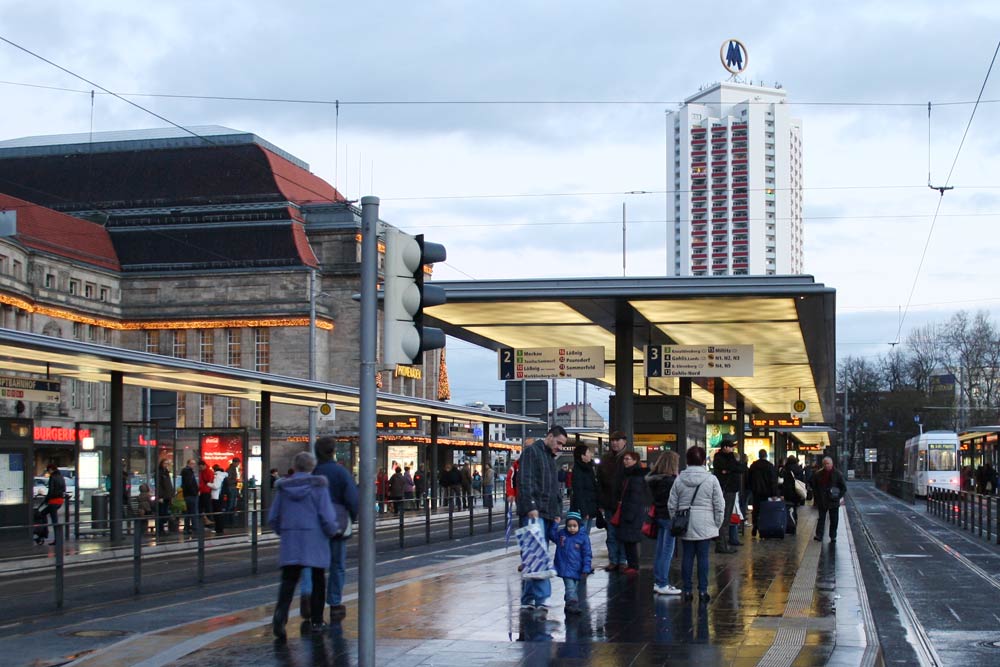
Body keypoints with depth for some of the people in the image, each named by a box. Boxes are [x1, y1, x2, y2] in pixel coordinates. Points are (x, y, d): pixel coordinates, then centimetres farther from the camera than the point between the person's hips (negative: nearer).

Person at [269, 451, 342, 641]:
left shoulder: (283, 487, 2)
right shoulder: (318, 486, -7)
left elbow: (273, 518, 6)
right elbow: (327, 517, -10)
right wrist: (331, 532, 9)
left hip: (290, 542, 2)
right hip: (315, 540, -2)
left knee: (288, 580, 2)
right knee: (317, 580, 14)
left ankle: (280, 614, -22)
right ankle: (316, 621, 18)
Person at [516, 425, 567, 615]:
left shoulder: (550, 457, 25)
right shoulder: (531, 452, -3)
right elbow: (525, 481, -14)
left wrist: (556, 512, 20)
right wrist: (531, 507, -22)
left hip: (546, 514, 9)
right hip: (533, 512, -9)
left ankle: (527, 600, 8)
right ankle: (541, 597, -19)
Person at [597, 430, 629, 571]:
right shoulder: (605, 460, 10)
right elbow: (600, 482, 10)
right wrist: (601, 501, 2)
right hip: (609, 503, 4)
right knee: (611, 534, 7)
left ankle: (622, 561, 7)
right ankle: (613, 560, 12)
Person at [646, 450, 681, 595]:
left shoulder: (653, 479, 6)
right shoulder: (671, 480, -18)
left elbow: (652, 497, 10)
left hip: (658, 516, 8)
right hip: (669, 517, -8)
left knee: (659, 551, 14)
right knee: (667, 552, -3)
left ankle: (657, 582, 20)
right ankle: (662, 585, -1)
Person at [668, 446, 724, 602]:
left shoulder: (679, 480, 0)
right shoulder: (711, 479, -6)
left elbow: (672, 505, 4)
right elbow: (719, 505, -4)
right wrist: (717, 524, 6)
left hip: (685, 525, 2)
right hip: (705, 526, -2)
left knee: (687, 556, 7)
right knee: (703, 557, 3)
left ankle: (687, 590, 9)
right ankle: (702, 590, 5)